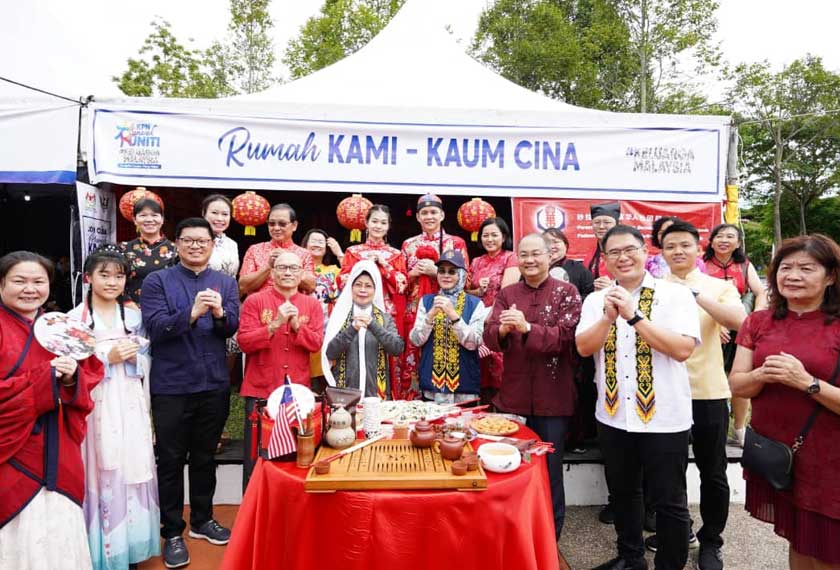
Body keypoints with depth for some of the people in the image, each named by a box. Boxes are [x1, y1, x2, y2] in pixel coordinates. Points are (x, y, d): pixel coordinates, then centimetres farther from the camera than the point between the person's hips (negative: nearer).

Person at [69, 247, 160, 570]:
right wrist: (107, 357, -15)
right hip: (96, 405, -3)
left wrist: (134, 356, -9)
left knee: (132, 468, 7)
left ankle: (131, 543, 24)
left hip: (130, 405, 3)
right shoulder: (76, 318, -3)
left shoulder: (134, 315, 7)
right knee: (102, 471, 1)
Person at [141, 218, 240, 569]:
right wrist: (192, 312, -31)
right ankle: (172, 532, 23)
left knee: (205, 456, 16)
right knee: (171, 460, 8)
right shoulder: (157, 281, -3)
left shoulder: (226, 283, 5)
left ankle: (202, 520, 33)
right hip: (171, 386, -2)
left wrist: (219, 312, -28)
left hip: (214, 384, 3)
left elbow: (232, 328, -7)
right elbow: (155, 328, -15)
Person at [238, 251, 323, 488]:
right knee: (256, 458, 6)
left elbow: (316, 343, -2)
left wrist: (296, 325, -16)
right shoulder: (254, 301, 1)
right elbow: (244, 342, -9)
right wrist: (275, 324, -19)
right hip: (260, 391, -2)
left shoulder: (312, 305, 7)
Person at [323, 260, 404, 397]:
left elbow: (398, 349, -9)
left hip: (376, 392, 1)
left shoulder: (386, 318, 4)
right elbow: (330, 353, -7)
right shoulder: (339, 316, 2)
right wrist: (352, 329, -20)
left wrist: (373, 325, -20)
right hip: (344, 392, -1)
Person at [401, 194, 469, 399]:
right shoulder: (409, 244, 13)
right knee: (412, 359, 0)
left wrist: (436, 271, -11)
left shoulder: (456, 242, 5)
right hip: (414, 312, 2)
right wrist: (413, 273, -5)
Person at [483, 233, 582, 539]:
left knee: (549, 471, 10)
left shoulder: (567, 292, -3)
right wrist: (503, 330, -27)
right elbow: (489, 338, -4)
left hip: (552, 398, -3)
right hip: (513, 396, 3)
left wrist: (527, 328, -31)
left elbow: (565, 336, -16)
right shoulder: (507, 294, 6)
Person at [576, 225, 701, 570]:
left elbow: (683, 349, -19)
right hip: (613, 416, 4)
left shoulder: (676, 295, -8)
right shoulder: (596, 300, 3)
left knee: (669, 502, 10)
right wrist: (609, 316, -20)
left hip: (664, 418, -3)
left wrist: (634, 315, -23)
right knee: (622, 493, 20)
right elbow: (583, 347, -6)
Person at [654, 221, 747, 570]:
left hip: (707, 392, -1)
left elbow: (739, 321, -21)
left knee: (712, 473, 11)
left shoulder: (719, 286, -1)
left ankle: (711, 541, 32)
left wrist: (695, 293, -29)